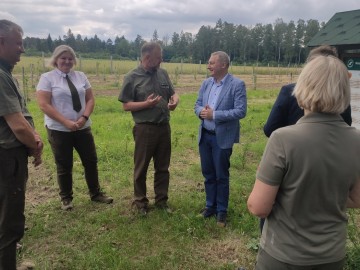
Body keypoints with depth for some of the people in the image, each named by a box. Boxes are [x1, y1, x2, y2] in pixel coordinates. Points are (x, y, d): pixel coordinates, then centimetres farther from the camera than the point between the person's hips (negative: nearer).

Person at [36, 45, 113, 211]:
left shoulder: (81, 76, 6)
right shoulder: (47, 78, -6)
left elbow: (90, 99, 6)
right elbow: (44, 105, -13)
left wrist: (84, 117, -12)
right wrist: (66, 122, -20)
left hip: (83, 128, 4)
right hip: (58, 130, -4)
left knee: (91, 161, 10)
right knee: (64, 166, 8)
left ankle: (95, 193, 28)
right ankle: (66, 198, 27)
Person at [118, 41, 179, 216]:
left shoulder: (163, 74, 6)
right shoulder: (132, 77, -8)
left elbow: (173, 93, 16)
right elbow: (126, 105, -8)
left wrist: (175, 101, -7)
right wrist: (146, 104, -22)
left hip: (164, 127, 5)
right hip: (145, 129, -5)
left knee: (163, 167, 14)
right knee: (141, 168, 8)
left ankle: (161, 200, 29)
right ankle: (140, 202, 25)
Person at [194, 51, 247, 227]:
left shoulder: (237, 84, -11)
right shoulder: (206, 83, 8)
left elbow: (240, 111, -17)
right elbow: (197, 104, 11)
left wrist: (214, 115, -21)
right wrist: (201, 111, -13)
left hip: (222, 137, -5)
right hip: (204, 135, 6)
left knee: (221, 176, 7)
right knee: (208, 173, 15)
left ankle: (221, 210, 23)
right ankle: (210, 205, 33)